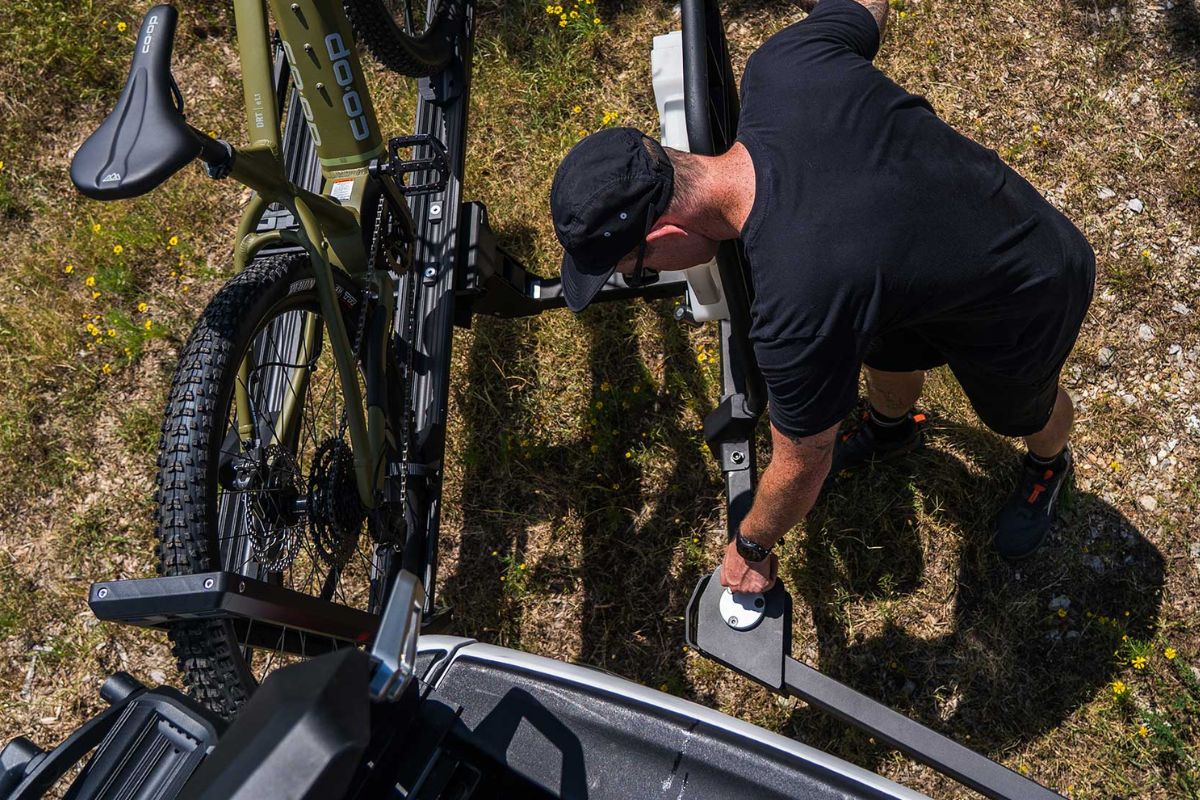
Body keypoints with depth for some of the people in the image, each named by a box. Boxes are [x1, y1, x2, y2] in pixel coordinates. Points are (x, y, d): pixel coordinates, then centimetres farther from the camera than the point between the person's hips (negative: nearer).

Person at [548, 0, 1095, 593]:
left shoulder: (796, 312, -42)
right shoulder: (783, 65, -28)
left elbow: (801, 469, -23)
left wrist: (750, 548, -3)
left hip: (1028, 308, -5)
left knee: (1023, 411, 28)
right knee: (885, 349, 30)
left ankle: (1049, 467, 65)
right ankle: (891, 431, 64)